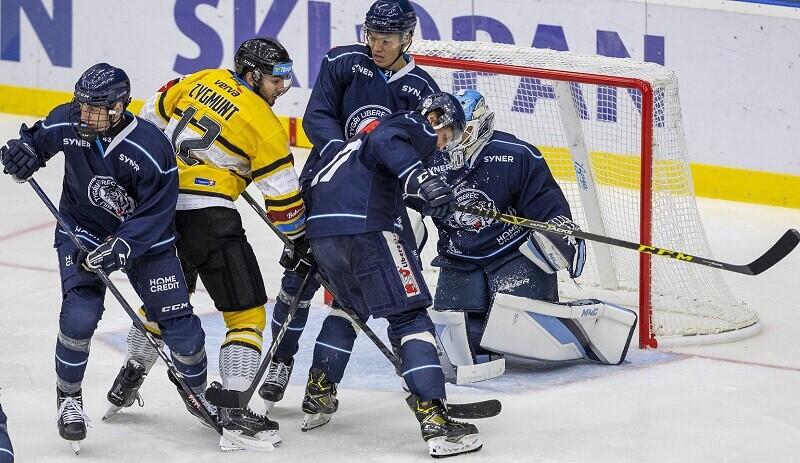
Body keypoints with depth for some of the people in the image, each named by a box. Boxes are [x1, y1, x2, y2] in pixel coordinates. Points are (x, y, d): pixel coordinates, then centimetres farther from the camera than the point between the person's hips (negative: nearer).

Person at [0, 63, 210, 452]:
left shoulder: (152, 151, -29)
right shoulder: (67, 124, -18)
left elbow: (155, 214, -24)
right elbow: (39, 139, 5)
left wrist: (119, 249, -34)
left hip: (144, 236, -1)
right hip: (82, 230, 1)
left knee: (178, 322, -2)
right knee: (80, 313, -20)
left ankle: (201, 394, 26)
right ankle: (68, 398, 4)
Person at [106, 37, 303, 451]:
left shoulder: (202, 81, 8)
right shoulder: (264, 124, -9)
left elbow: (152, 116, 20)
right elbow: (282, 194, -5)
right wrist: (300, 238, 9)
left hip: (162, 206, 7)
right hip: (208, 215, -7)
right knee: (246, 313, -1)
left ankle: (128, 383, 37)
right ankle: (233, 407, -10)